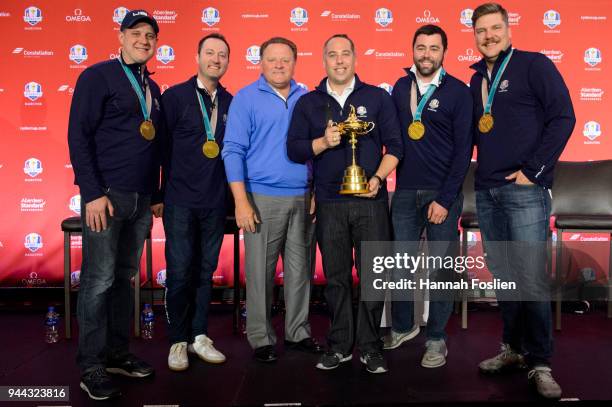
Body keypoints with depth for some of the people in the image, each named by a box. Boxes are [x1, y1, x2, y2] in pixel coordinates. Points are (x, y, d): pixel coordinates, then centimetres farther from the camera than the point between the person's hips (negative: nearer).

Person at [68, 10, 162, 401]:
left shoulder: (152, 87, 17)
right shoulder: (97, 76, -3)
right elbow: (78, 137, -10)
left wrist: (155, 195, 15)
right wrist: (93, 193, -16)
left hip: (142, 198, 7)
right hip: (107, 194, -6)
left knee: (125, 277, 12)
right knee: (99, 280, -3)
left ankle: (118, 353, 22)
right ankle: (91, 367, 7)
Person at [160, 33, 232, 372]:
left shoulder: (231, 102, 8)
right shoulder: (175, 96, -3)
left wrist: (232, 190, 4)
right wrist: (159, 193, -4)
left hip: (215, 201, 4)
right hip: (180, 200, -3)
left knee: (205, 271, 10)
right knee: (179, 271, 1)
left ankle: (199, 336, 22)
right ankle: (178, 341, 15)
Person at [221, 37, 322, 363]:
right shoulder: (246, 98, -1)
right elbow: (233, 151, -6)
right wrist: (241, 202, -13)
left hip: (303, 198, 4)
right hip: (263, 199, -4)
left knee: (300, 269, 10)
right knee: (260, 272, 2)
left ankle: (298, 332, 24)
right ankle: (261, 338, 15)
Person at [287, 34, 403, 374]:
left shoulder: (378, 98, 6)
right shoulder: (308, 103, 10)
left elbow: (394, 145, 3)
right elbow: (294, 149, 4)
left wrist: (378, 178, -12)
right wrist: (323, 142, -14)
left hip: (371, 200, -1)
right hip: (329, 203, 1)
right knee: (336, 276, 8)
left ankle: (370, 347, 15)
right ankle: (339, 346, 21)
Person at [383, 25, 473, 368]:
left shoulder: (458, 92, -4)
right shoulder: (401, 87, 9)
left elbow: (464, 150, -7)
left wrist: (445, 199, -12)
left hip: (442, 194, -3)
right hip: (405, 192, 4)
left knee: (441, 268, 5)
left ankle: (437, 339, 19)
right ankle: (403, 326, 30)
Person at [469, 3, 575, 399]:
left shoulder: (534, 65, -1)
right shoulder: (477, 79, 16)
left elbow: (563, 117, -8)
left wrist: (533, 170, -12)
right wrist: (481, 172, 8)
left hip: (524, 190, -6)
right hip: (487, 192, 6)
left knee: (530, 279, -6)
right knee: (502, 276, 11)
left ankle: (540, 363, 6)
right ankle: (514, 348, 25)